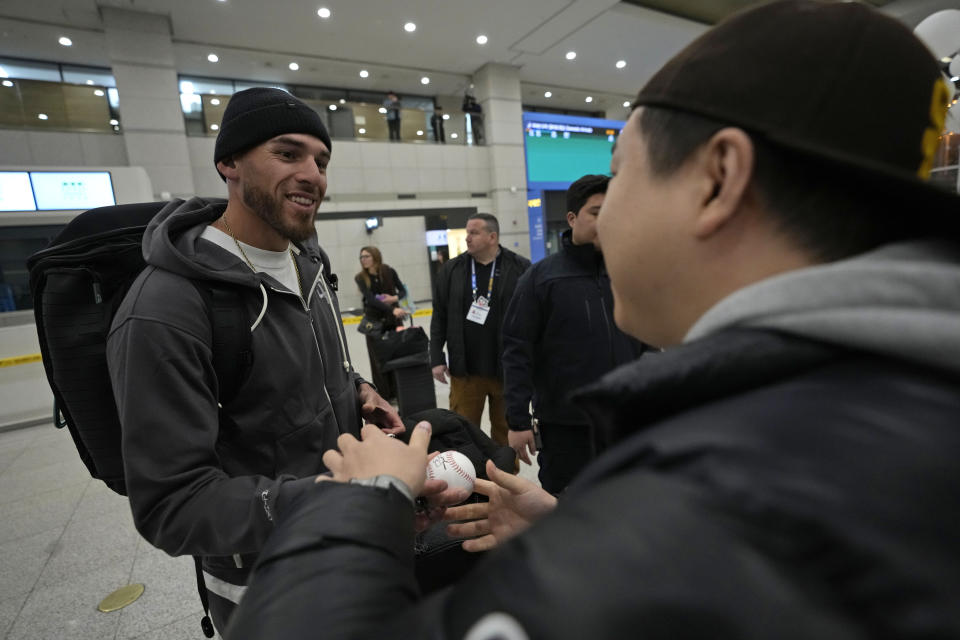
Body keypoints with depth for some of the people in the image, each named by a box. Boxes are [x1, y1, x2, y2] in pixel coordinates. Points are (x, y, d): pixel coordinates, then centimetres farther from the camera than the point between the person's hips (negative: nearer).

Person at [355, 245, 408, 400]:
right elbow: (370, 299, -20)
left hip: (394, 319, 1)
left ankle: (398, 391, 19)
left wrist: (394, 298, -20)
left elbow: (402, 290, 4)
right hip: (374, 321, 0)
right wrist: (393, 310, -33)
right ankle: (383, 395, 14)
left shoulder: (389, 271, -5)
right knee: (378, 358, 3)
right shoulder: (361, 278, -7)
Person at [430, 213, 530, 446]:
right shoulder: (451, 270, 3)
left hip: (507, 369, -1)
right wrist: (437, 359, 3)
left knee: (505, 433, 14)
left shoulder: (520, 268, -5)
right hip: (465, 369, 2)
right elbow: (439, 317, 7)